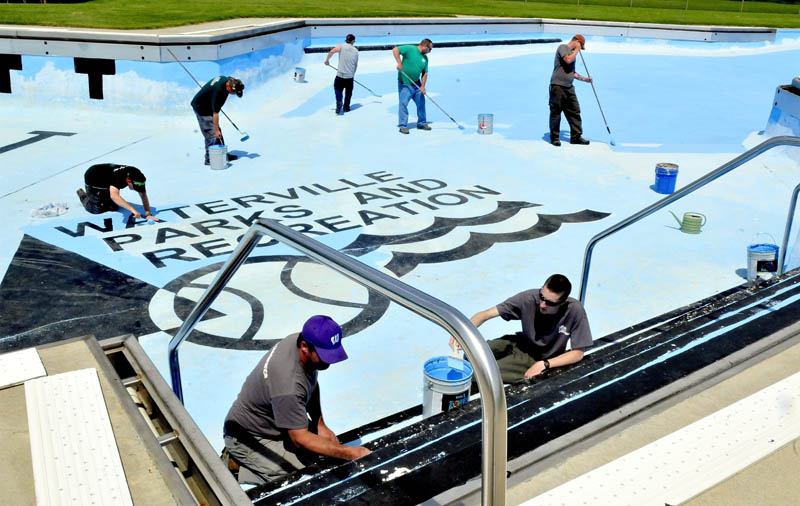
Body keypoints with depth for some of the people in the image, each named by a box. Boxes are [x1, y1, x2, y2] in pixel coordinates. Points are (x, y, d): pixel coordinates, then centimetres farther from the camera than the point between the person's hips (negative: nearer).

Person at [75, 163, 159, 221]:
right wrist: (132, 210, -65)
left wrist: (148, 214, -27)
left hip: (106, 182, 6)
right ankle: (82, 194, 23)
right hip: (92, 179, -6)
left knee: (114, 207, 4)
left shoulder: (137, 177, -25)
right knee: (97, 210, -3)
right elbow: (114, 196, -59)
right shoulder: (118, 176, -45)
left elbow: (143, 195, -16)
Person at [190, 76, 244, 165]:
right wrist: (216, 130, -32)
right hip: (201, 108, -10)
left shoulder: (225, 79, -9)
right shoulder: (218, 90, -35)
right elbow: (215, 113, -34)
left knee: (218, 131, 13)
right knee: (212, 134, -10)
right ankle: (209, 159, -4)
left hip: (207, 105, 10)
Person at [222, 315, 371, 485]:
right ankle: (241, 466, -2)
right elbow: (300, 439, -30)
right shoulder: (288, 387, -38)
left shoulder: (297, 339, -13)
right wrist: (350, 453, -29)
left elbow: (312, 384, 7)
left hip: (272, 423, 9)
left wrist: (320, 425, 3)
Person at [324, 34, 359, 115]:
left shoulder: (342, 46, -3)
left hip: (340, 75, -2)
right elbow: (356, 65, 13)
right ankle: (346, 107, 25)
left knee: (338, 89, 13)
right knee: (348, 92, 18)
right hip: (350, 76, 2)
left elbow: (331, 51, -19)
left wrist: (327, 60, -4)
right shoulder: (356, 51, 7)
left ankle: (339, 103, -8)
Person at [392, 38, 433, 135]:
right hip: (405, 84, -7)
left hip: (416, 84, 7)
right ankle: (403, 126, -2)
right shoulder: (410, 49, -10)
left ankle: (422, 123, 25)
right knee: (403, 103, -8)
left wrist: (422, 86, -1)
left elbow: (425, 73, 11)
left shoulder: (425, 58, 10)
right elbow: (395, 50, -16)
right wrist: (399, 63, -25)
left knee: (421, 102, 10)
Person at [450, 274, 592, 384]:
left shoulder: (575, 311, -29)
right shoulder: (529, 298, -25)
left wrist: (544, 364, -26)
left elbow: (578, 353, -17)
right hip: (520, 344, 3)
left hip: (541, 360, -3)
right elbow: (486, 314, -21)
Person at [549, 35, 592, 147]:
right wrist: (576, 50, -6)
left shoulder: (572, 53, 22)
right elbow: (568, 60, -21)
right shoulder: (563, 47, -3)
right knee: (556, 113, -1)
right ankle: (554, 138, 8)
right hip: (557, 86, -8)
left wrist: (585, 79, 19)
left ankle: (576, 136, 10)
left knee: (575, 111, 5)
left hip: (569, 87, 9)